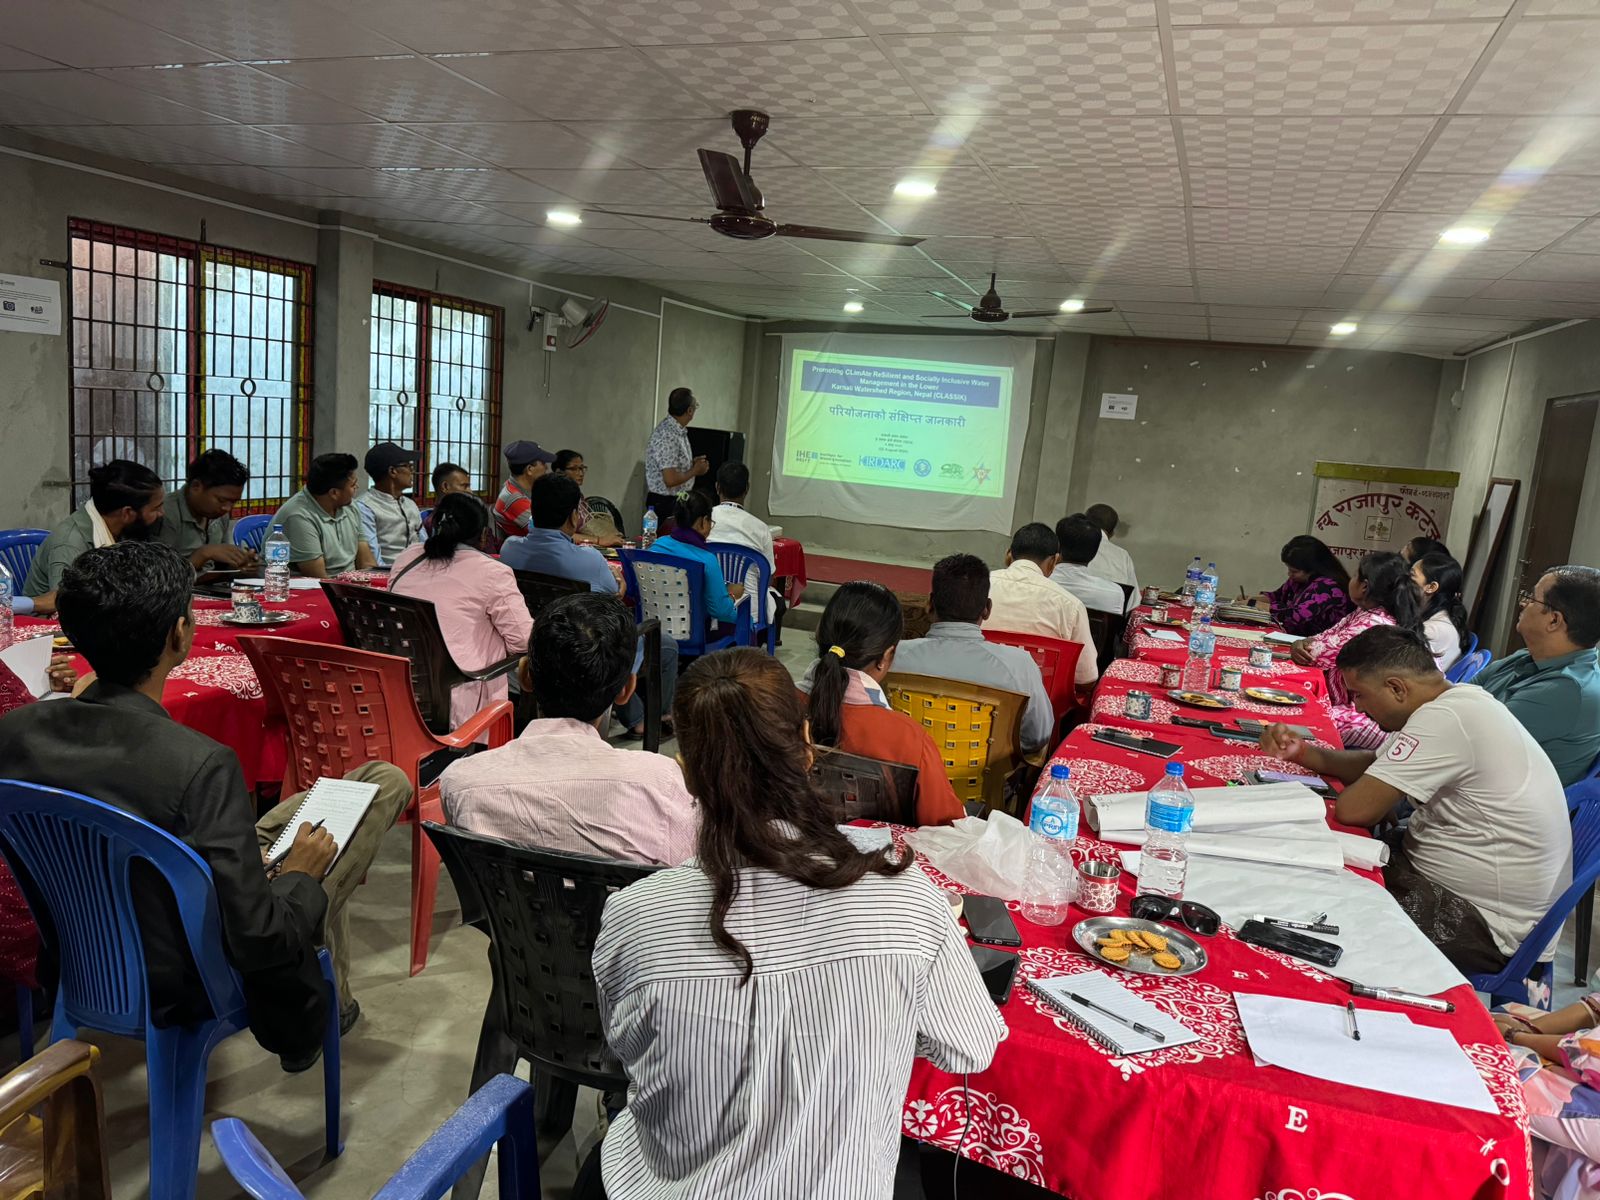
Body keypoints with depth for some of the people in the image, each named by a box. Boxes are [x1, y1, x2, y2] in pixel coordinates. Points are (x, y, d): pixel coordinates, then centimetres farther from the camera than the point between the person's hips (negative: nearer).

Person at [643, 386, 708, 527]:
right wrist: (695, 470, -13)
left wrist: (692, 463, 4)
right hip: (666, 504, -9)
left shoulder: (678, 431, 6)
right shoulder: (668, 436, -24)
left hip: (678, 500, 9)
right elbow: (670, 479, -28)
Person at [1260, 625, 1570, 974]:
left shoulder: (1443, 720, -27)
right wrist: (1302, 752, 0)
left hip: (1483, 922, -9)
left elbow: (1354, 808, -26)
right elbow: (1375, 765, 14)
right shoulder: (1457, 699, 4)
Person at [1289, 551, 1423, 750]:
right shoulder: (1364, 613, 9)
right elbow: (1326, 637, 12)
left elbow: (1320, 653, -18)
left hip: (1367, 720, -9)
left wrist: (1303, 648, 3)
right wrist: (1301, 644, -9)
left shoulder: (1373, 624, -21)